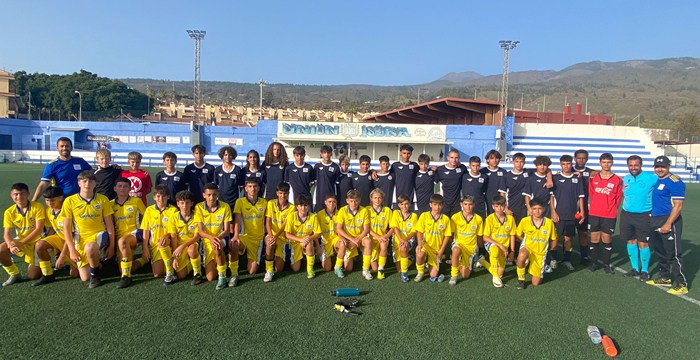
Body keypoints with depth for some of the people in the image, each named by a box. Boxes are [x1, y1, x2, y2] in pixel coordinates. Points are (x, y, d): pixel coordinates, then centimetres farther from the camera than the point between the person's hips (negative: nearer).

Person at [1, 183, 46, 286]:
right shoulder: (9, 212, -4)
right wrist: (11, 245, -30)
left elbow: (39, 229, -19)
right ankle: (15, 274, -1)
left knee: (32, 276, -8)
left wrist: (20, 243, -26)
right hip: (20, 242, 4)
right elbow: (6, 234, -8)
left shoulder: (38, 207, -14)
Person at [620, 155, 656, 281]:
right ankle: (635, 268, 25)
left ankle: (645, 271, 15)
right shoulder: (625, 179, 6)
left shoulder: (651, 177, -9)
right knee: (631, 241, 11)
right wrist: (626, 206, 13)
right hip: (626, 214, 5)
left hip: (644, 216, -5)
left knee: (643, 243, -1)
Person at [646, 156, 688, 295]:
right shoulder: (656, 181, 12)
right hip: (655, 221, 9)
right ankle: (665, 277, 30)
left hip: (669, 221, -9)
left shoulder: (675, 182, -14)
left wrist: (668, 224, -22)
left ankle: (681, 284, 4)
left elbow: (678, 206, -18)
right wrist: (653, 221, 16)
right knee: (661, 252, 17)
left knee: (673, 253, -5)